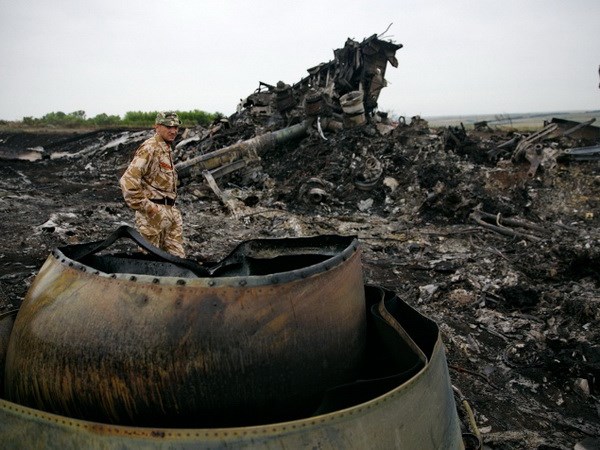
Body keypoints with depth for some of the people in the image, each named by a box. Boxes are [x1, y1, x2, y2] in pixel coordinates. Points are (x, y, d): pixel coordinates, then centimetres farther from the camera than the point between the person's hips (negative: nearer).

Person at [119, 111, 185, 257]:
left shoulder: (168, 149, 15)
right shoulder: (149, 148, -14)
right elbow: (128, 181, -23)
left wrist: (172, 205, 17)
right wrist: (143, 206, -19)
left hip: (171, 211, 9)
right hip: (154, 212, -9)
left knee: (177, 256, 11)